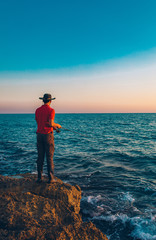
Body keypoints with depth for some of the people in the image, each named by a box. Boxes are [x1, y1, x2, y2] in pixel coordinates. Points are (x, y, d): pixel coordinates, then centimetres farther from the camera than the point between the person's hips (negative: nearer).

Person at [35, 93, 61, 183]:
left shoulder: (37, 110, 9)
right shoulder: (51, 110, -10)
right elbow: (50, 124, -20)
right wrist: (57, 125, 2)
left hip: (39, 135, 5)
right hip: (48, 135, -5)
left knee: (40, 157, 9)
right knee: (49, 157, 1)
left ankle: (39, 177, 11)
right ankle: (51, 178, 5)